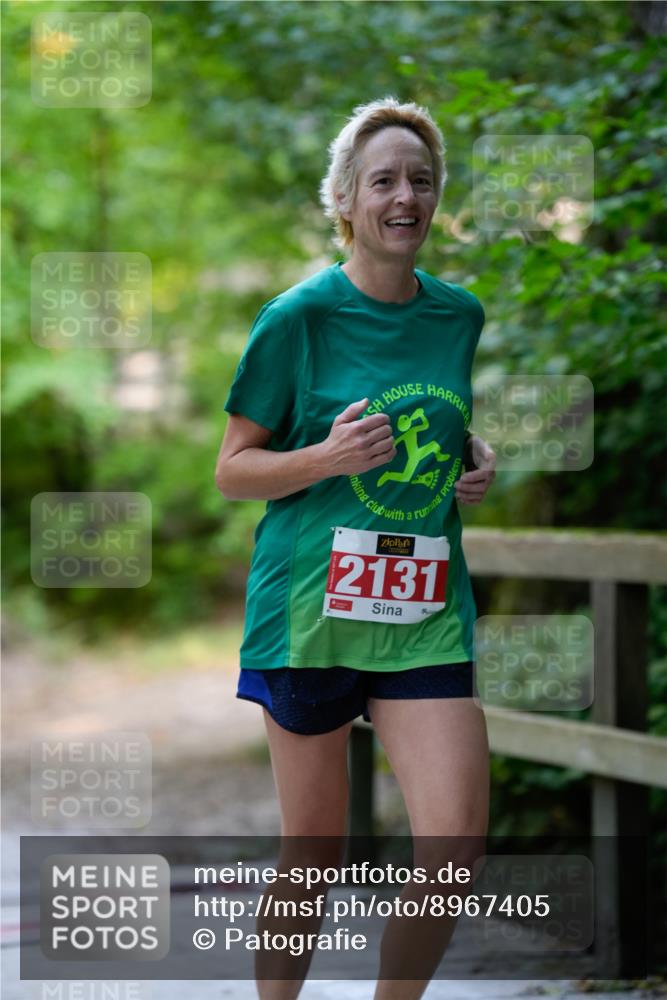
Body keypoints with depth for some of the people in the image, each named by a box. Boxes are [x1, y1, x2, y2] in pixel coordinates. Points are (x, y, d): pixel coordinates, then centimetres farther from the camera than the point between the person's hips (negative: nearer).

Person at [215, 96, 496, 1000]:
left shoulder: (459, 314, 10)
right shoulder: (298, 317, -4)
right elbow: (232, 469, 0)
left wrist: (476, 461, 8)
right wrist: (328, 457, -17)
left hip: (427, 612, 4)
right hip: (310, 608, -3)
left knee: (456, 849, -9)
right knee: (313, 857, 4)